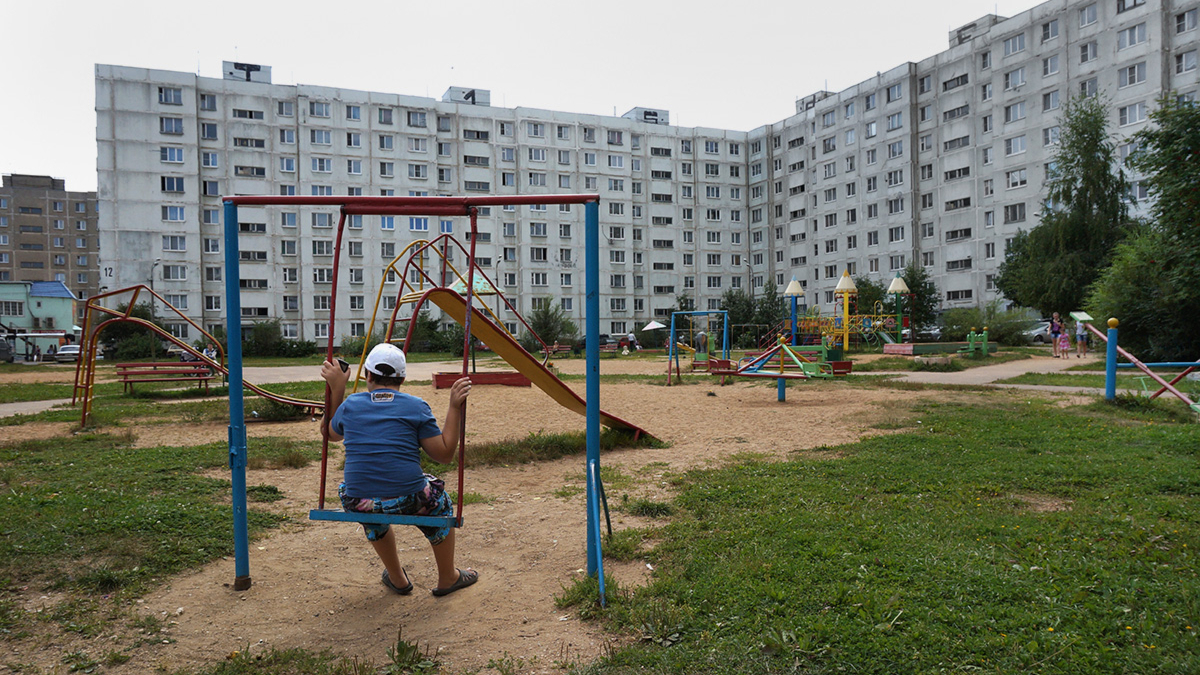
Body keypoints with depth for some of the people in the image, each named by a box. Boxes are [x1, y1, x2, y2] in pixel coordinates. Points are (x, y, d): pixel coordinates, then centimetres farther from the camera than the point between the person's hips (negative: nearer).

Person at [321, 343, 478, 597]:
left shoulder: (350, 405, 5)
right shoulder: (415, 407, -2)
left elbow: (332, 433, 27)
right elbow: (445, 454, -1)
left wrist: (336, 390, 26)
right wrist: (455, 409, 2)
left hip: (358, 505, 2)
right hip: (408, 501, -2)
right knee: (438, 497, 30)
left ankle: (398, 580, 42)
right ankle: (448, 579, 38)